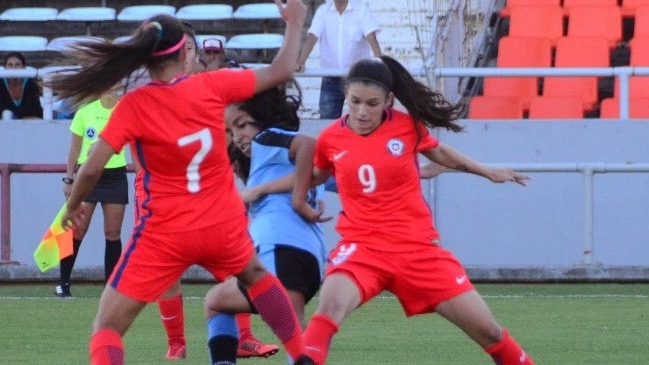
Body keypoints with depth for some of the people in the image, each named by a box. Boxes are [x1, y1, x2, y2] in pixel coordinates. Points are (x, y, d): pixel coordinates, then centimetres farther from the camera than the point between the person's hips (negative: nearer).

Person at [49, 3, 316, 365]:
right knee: (256, 275, 37)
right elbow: (281, 71, 4)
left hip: (165, 235, -3)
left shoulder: (134, 107, -14)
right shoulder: (212, 87, -7)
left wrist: (73, 206, 3)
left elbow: (92, 169, -16)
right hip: (224, 226, 3)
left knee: (108, 328, 0)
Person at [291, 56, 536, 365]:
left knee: (486, 330, 3)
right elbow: (313, 174, 21)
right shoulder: (331, 139, -2)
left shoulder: (408, 126, -3)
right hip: (362, 246, -1)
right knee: (330, 307, -33)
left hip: (418, 246, 1)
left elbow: (439, 153, 20)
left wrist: (489, 172, 26)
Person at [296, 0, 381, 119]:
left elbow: (372, 38, -17)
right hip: (331, 79, 2)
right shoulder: (323, 11, 1)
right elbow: (312, 38, -8)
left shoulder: (362, 10, -6)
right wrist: (300, 63, -24)